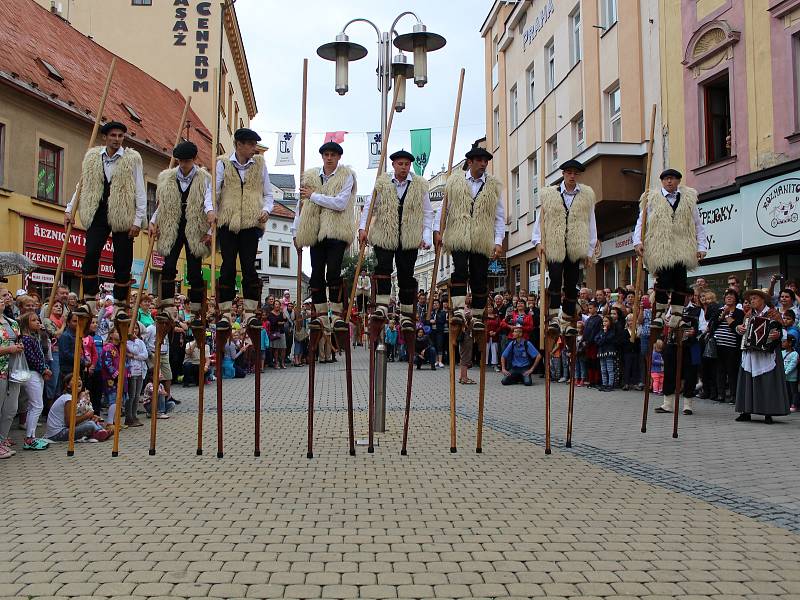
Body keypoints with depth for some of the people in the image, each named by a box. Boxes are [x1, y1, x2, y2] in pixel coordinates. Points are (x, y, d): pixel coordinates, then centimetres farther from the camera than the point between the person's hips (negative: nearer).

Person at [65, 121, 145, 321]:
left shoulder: (132, 158, 1)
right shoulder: (92, 157, 11)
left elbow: (140, 192, -1)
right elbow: (82, 185, 19)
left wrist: (138, 220, -8)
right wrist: (69, 209, 13)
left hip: (122, 216, -2)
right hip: (98, 213, 3)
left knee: (122, 261, 0)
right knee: (91, 255, -10)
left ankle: (120, 306, 9)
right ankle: (90, 301, -5)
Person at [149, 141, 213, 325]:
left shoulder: (203, 178, 3)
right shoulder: (166, 178, 13)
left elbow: (207, 199, -12)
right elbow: (161, 204, 17)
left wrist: (210, 211, -34)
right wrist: (153, 221, 3)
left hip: (194, 230, -2)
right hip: (172, 229, 2)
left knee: (194, 271, -1)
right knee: (168, 267, -11)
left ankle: (195, 312, 8)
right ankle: (168, 309, -11)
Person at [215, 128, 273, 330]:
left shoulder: (260, 164, 10)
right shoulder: (223, 164, 5)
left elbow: (268, 194, 14)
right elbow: (214, 192, 5)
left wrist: (266, 210, -4)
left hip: (251, 223, 1)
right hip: (227, 223, -1)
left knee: (249, 266, -1)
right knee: (228, 267, 0)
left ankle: (250, 313, 6)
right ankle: (225, 313, 6)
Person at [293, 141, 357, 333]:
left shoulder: (346, 176, 1)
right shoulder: (310, 176, 15)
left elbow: (341, 203, -13)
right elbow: (301, 204, 19)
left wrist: (313, 195, -8)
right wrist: (296, 231, 16)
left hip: (337, 231, -4)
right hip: (316, 231, 5)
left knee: (333, 272, -12)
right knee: (316, 274, 2)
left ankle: (338, 315, -4)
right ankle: (321, 316, 7)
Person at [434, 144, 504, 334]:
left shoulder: (494, 186, 10)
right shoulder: (454, 181, 10)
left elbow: (500, 217, 8)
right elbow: (443, 207, 15)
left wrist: (498, 241, -1)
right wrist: (437, 230, 5)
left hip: (482, 240, 1)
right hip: (458, 238, -1)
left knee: (479, 279, 2)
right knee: (460, 270, -19)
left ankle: (477, 317, 13)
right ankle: (458, 311, -21)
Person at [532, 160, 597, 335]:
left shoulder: (587, 195, 11)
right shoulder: (549, 194, 7)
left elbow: (591, 223, 11)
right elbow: (540, 218, 6)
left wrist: (589, 250, 8)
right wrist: (538, 241, -5)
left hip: (575, 248, 2)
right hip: (554, 247, -2)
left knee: (571, 285, 6)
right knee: (556, 280, -16)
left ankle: (568, 322, 15)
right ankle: (554, 318, -12)